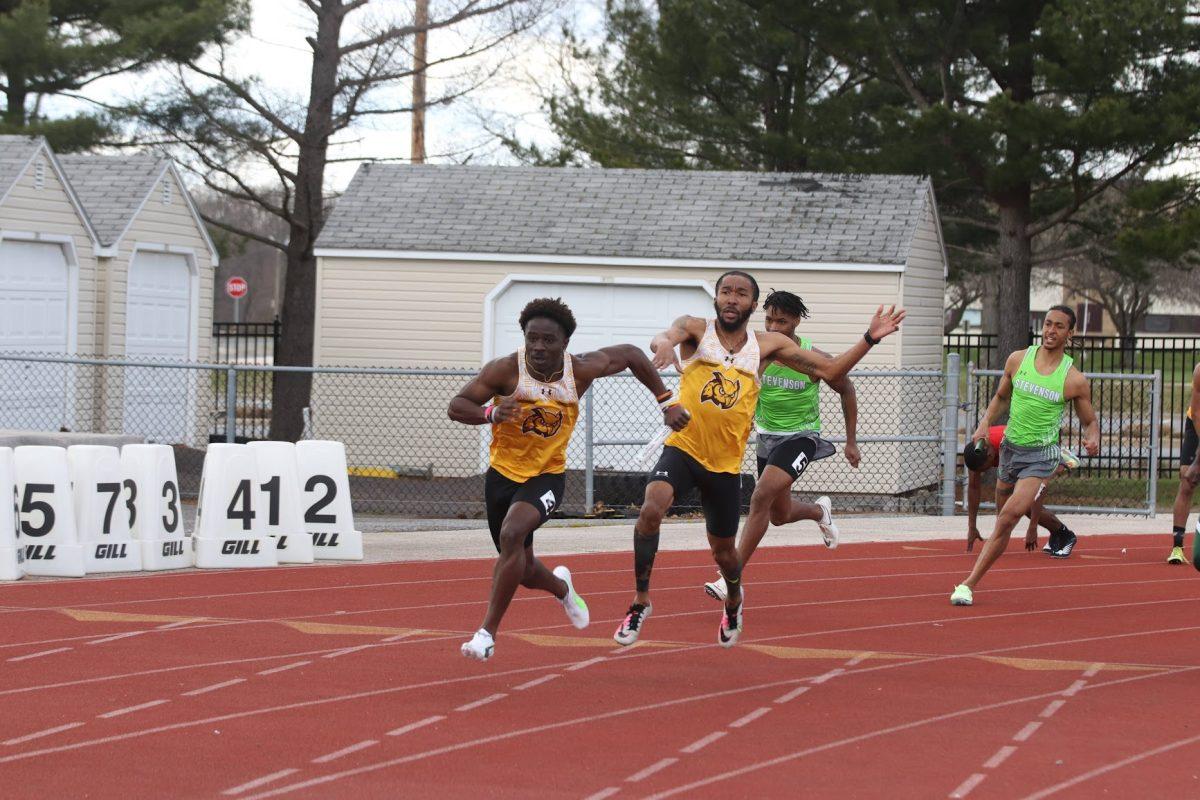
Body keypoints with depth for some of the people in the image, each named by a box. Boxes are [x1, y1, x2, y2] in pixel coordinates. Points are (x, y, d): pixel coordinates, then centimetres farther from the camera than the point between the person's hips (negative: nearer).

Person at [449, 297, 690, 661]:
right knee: (524, 571, 13)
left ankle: (488, 632, -26)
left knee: (512, 535, -31)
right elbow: (456, 406, -15)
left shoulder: (581, 370, -11)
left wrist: (667, 403, 4)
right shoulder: (506, 370, -17)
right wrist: (490, 413, -36)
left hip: (547, 476, -2)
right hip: (503, 473, 2)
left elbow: (632, 354, 6)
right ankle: (561, 587, 52)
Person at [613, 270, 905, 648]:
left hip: (726, 464, 2)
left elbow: (830, 371, 6)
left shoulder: (768, 345, 5)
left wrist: (870, 339, -5)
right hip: (683, 448, -2)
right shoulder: (696, 329, -3)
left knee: (723, 550, 16)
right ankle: (641, 599, -14)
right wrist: (665, 345, -51)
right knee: (651, 508, -30)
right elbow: (663, 338, -26)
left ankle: (733, 602, 51)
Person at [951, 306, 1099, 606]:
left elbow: (1090, 420, 5)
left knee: (1009, 516, -20)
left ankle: (969, 584, -21)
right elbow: (1001, 396, 18)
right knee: (1003, 518, 14)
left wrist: (1094, 438, -18)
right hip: (1010, 447, 5)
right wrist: (985, 422, 1)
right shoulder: (1018, 359, 2)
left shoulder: (1075, 380, -7)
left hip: (1041, 456, -5)